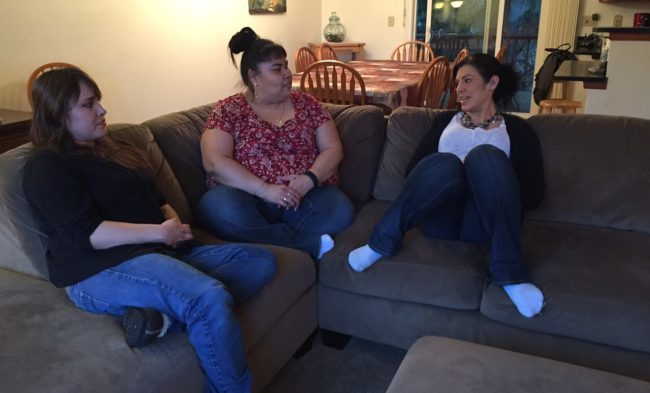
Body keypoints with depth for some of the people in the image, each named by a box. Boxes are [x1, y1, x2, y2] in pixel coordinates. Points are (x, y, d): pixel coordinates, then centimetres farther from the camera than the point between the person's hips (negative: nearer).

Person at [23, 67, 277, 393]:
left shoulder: (112, 149, 24)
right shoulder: (48, 166, -2)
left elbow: (158, 200, 25)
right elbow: (86, 234, -15)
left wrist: (176, 225, 2)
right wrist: (160, 232, -13)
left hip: (161, 251, 9)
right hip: (102, 269, -9)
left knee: (261, 260, -5)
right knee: (211, 297, -35)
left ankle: (167, 314, -23)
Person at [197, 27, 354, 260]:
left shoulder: (306, 103, 13)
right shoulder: (228, 110, 4)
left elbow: (333, 149, 6)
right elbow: (214, 162, -9)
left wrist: (310, 179, -14)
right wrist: (265, 189, -19)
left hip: (305, 197, 2)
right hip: (251, 198, -1)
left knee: (340, 210, -29)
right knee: (218, 207, -34)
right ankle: (310, 244, -24)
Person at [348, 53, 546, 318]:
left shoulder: (517, 129, 16)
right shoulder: (445, 120, 24)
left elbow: (534, 195, 6)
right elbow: (412, 170, 12)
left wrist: (491, 182, -11)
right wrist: (447, 177, -9)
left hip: (483, 223, -1)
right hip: (440, 217, 1)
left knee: (485, 156, -31)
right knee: (445, 163, -31)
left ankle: (509, 272, -30)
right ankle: (383, 240, -21)